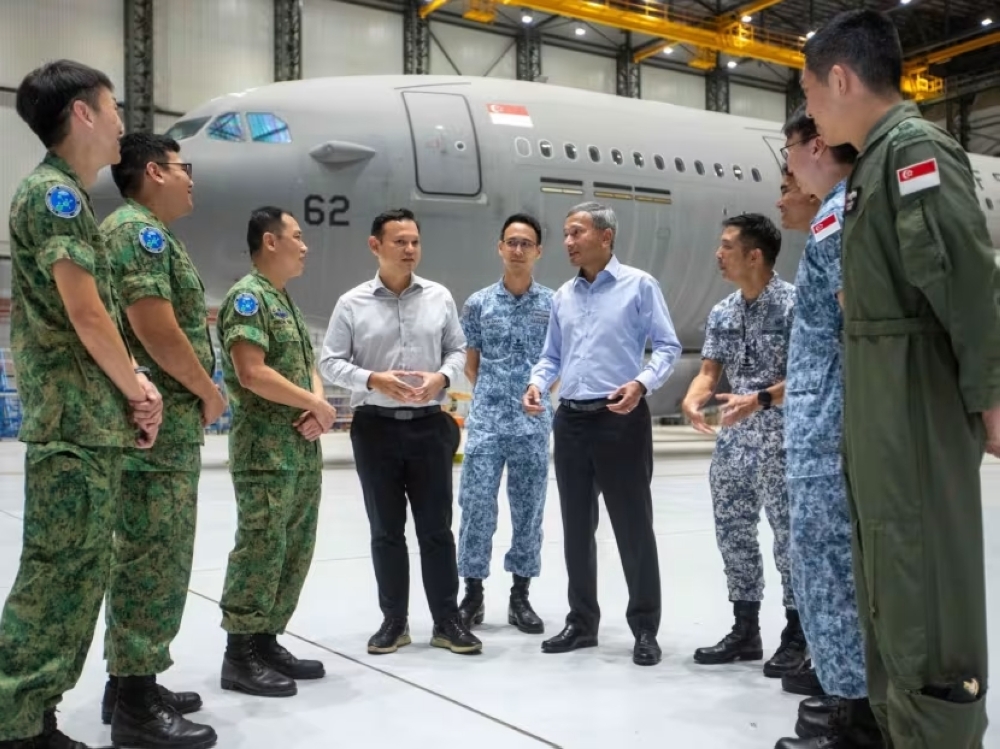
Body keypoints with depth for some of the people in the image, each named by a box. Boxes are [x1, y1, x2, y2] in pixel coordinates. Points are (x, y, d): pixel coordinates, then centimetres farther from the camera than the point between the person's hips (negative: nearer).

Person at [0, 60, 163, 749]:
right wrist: (137, 387, -3)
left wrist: (133, 388, 8)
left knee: (80, 573, 12)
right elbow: (85, 312, -15)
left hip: (96, 419, 10)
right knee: (58, 572, -6)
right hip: (74, 419, -10)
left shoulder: (70, 196, 20)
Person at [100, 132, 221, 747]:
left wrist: (199, 393, 13)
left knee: (147, 557, 15)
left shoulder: (151, 234, 21)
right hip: (159, 426, -10)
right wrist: (209, 392, -9)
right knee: (153, 559, -6)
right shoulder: (138, 229, -11)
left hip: (167, 425, 10)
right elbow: (156, 330, -21)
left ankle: (130, 679, 24)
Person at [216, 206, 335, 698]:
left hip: (303, 450, 10)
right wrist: (315, 403, -12)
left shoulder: (285, 301, 19)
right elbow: (252, 372, -21)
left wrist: (318, 405, -2)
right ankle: (240, 655, 3)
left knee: (295, 551, 12)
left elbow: (308, 365, 19)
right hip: (266, 450, -10)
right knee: (261, 550, -6)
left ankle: (268, 642, 21)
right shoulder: (248, 296, -10)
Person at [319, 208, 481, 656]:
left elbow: (458, 349, 9)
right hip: (376, 427, -1)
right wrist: (373, 379, -17)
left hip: (429, 425, 1)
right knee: (386, 530, 9)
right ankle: (394, 621, 21)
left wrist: (441, 377, -12)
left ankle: (447, 621, 15)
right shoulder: (352, 304, -2)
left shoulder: (439, 297, 3)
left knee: (436, 527, 5)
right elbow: (330, 362, -1)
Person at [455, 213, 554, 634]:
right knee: (477, 507, 0)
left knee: (529, 511, 7)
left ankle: (520, 597, 19)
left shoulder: (553, 304, 3)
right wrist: (494, 395, 3)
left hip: (534, 425, 1)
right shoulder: (479, 303, 3)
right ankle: (473, 594, 13)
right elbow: (470, 365, 10)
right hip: (486, 423, 0)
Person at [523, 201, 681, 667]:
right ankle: (582, 622, 24)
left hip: (621, 420, -5)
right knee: (576, 528, 11)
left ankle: (645, 628, 12)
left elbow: (667, 347, -4)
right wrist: (538, 384, -2)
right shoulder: (563, 296, 14)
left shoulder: (639, 285, -2)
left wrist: (642, 383, -22)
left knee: (633, 527, 0)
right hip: (571, 421, 6)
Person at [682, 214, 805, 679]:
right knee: (733, 533, 11)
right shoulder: (722, 313, 10)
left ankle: (797, 636, 14)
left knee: (789, 534, 0)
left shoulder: (794, 303, -10)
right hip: (733, 440, 7)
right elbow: (709, 371, 9)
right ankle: (745, 630, 25)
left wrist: (760, 399, -27)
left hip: (782, 440, -7)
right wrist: (692, 400, -13)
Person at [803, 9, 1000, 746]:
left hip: (918, 400, -10)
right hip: (878, 405, 10)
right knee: (889, 583, 17)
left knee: (927, 592, -4)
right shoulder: (877, 160, 17)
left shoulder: (915, 147, -10)